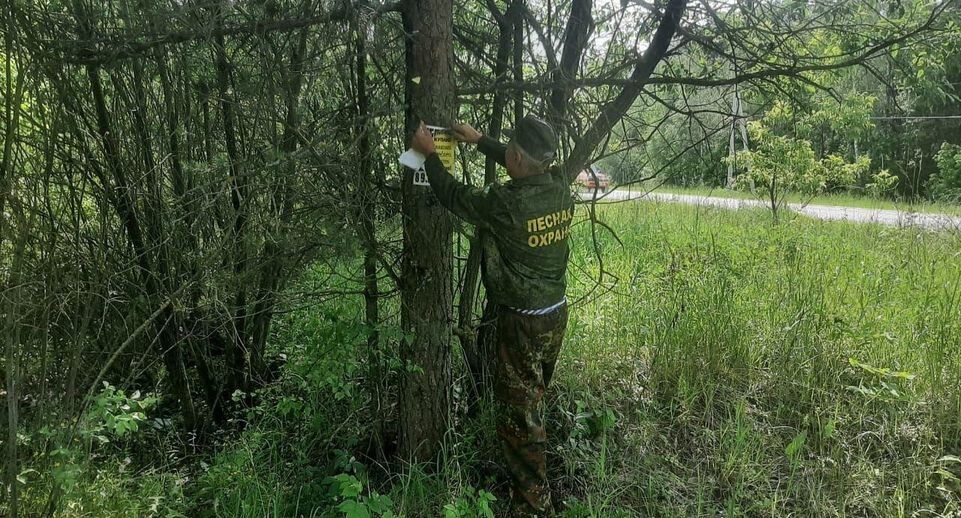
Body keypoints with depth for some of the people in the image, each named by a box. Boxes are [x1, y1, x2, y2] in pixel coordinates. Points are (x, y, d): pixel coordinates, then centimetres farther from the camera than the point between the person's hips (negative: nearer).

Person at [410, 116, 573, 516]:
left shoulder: (506, 204, -26)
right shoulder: (560, 187, -7)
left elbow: (453, 195, -9)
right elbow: (529, 168, 15)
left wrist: (429, 153, 6)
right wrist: (479, 141, 22)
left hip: (522, 322, -8)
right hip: (556, 313, 8)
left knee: (519, 414, 5)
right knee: (534, 400, 25)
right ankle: (532, 482, 45)